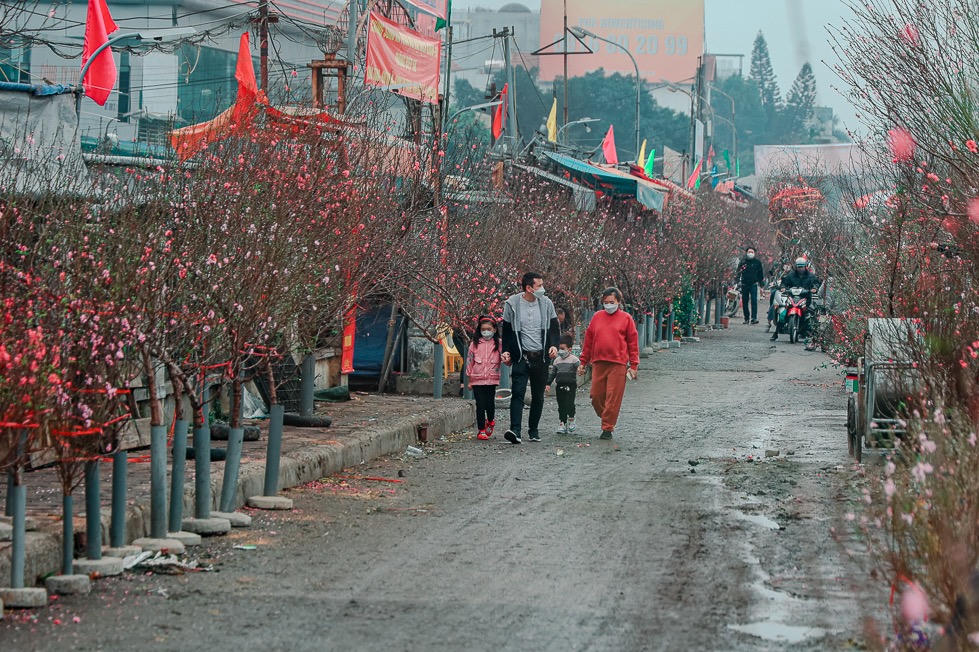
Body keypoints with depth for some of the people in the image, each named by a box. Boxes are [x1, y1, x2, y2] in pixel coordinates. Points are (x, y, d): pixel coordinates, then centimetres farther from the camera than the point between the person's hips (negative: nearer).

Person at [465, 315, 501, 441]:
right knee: (480, 405, 0)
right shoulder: (475, 344, 5)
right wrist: (469, 380, 8)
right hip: (477, 379, 0)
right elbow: (469, 361, 8)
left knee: (490, 404, -3)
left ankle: (490, 421, 28)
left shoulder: (498, 344, 4)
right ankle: (481, 430, 10)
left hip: (492, 379, 0)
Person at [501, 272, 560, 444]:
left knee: (538, 395, 9)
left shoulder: (546, 303, 4)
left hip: (541, 357, 3)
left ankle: (533, 430, 20)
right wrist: (506, 351, -4)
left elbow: (554, 328, 10)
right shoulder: (512, 304, -2)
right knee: (517, 394, -14)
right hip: (521, 357, -3)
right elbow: (507, 331, 6)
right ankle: (515, 431, -23)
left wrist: (554, 345, -7)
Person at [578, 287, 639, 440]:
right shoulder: (597, 317, 12)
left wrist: (634, 365, -2)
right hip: (598, 363, 4)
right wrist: (583, 362, 14)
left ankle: (607, 428, 2)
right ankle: (607, 420, 24)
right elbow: (588, 340, 16)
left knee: (613, 398, -5)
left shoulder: (626, 318, 4)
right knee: (596, 396, 4)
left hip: (618, 364, -4)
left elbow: (633, 343, 4)